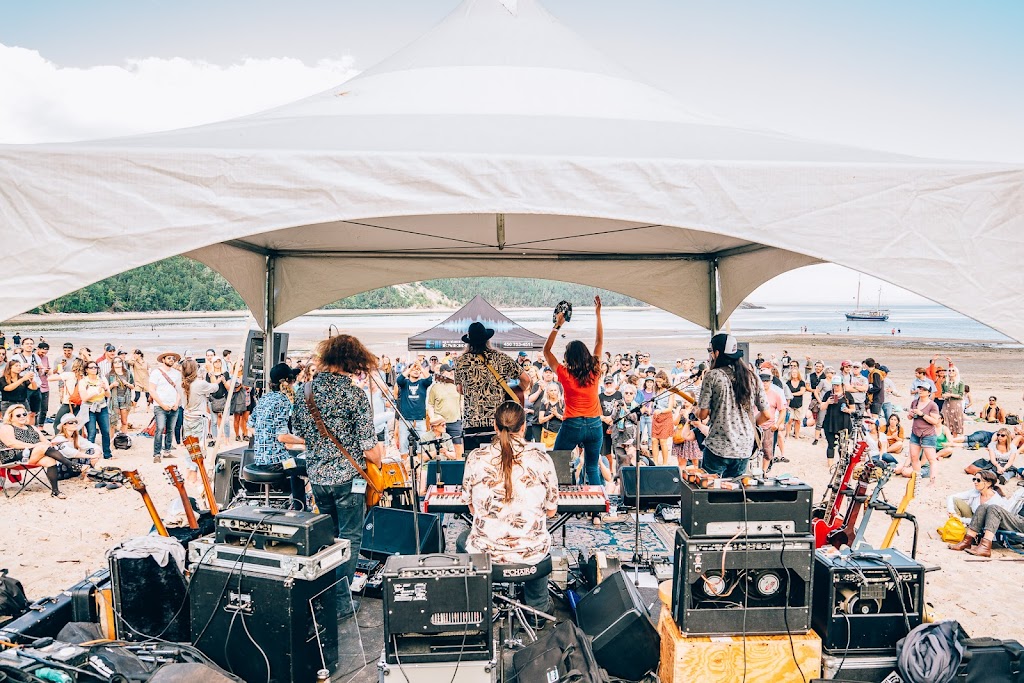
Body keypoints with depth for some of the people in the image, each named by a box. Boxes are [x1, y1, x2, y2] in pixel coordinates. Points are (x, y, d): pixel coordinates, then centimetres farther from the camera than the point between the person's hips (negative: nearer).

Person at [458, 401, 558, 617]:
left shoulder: (476, 458, -8)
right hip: (532, 551, 1)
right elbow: (551, 511, 0)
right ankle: (538, 606, 46)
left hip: (485, 550, 0)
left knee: (462, 541, 34)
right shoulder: (541, 458, -9)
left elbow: (472, 508, 3)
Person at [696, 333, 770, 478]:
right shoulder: (751, 377, 5)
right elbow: (766, 415, 7)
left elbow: (702, 415, -8)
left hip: (717, 448, -5)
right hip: (744, 450, 5)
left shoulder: (712, 376, -8)